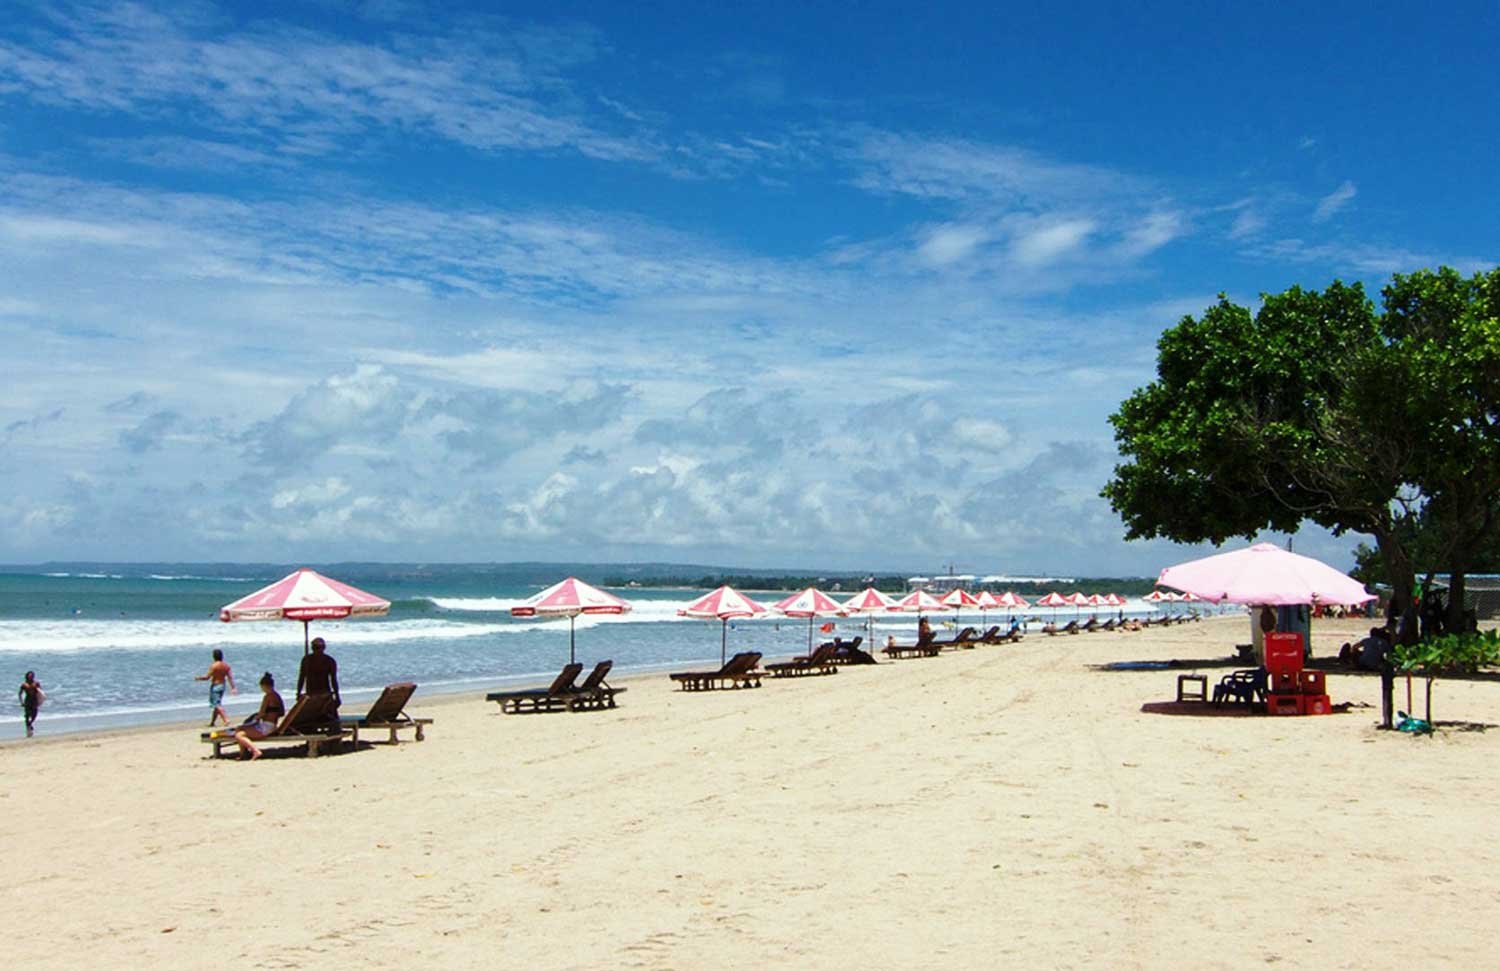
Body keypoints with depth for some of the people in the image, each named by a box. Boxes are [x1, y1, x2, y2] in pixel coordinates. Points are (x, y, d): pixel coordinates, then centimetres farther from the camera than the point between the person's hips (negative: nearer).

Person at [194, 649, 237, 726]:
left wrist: (198, 678, 3)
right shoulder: (226, 666, 3)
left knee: (217, 704, -7)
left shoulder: (213, 666, -16)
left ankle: (226, 719, -21)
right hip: (222, 685, 7)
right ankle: (212, 722, 25)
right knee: (217, 704, 17)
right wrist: (233, 688, 3)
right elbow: (230, 677, 1)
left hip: (215, 686, -7)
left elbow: (207, 677, -14)